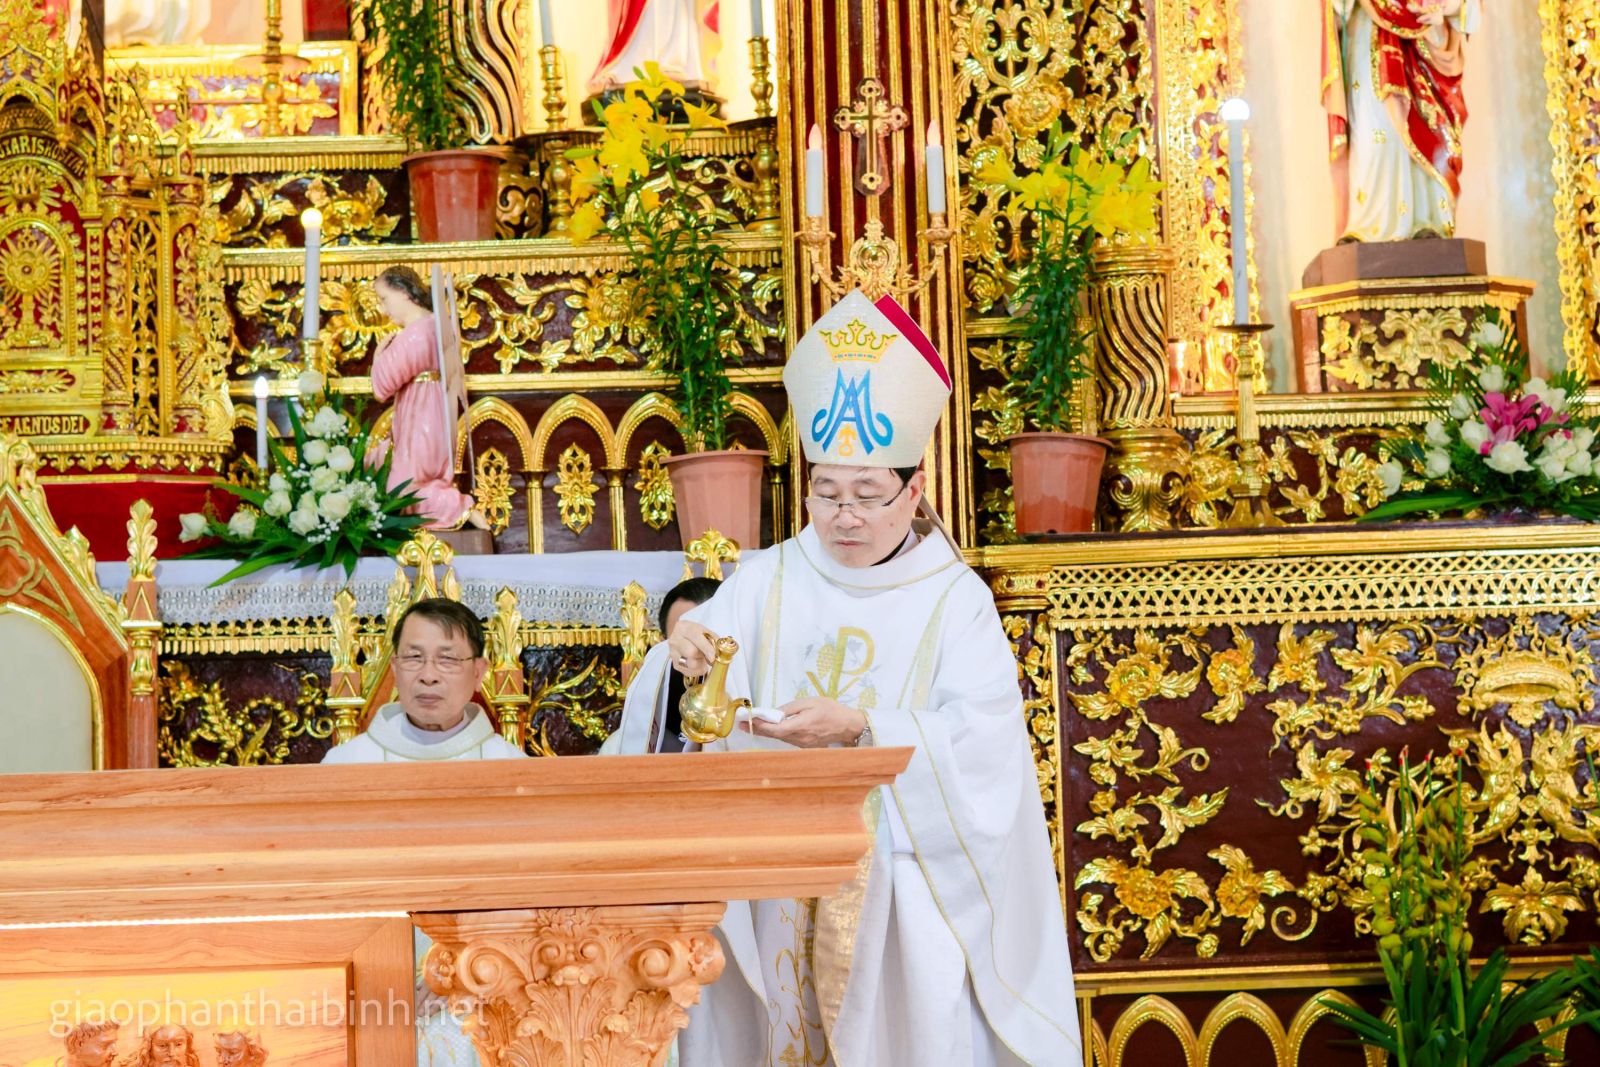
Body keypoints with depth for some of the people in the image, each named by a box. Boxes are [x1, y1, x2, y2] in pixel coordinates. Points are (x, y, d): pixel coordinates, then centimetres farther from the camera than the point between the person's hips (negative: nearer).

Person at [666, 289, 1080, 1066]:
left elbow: (982, 743, -12)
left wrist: (857, 727, -25)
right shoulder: (766, 583, 6)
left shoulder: (955, 599, 0)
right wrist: (690, 656, -28)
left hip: (907, 881, -1)